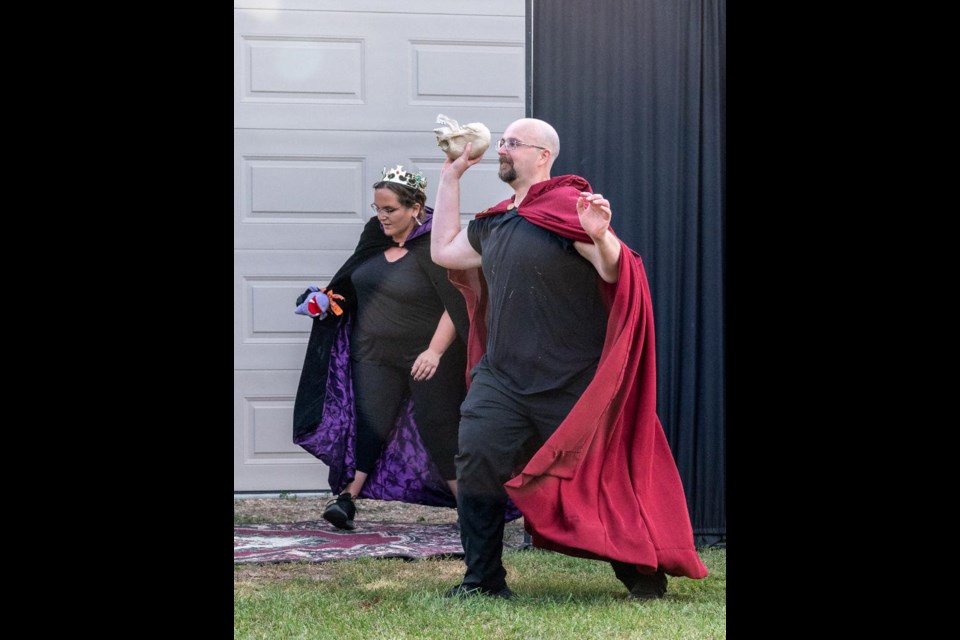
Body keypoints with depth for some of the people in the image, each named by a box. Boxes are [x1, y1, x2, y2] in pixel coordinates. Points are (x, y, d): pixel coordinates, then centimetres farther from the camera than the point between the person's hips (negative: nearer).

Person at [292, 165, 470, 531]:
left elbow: (456, 305, -20)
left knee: (438, 429, -3)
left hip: (427, 356, -6)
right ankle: (347, 498, -3)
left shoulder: (434, 247, -16)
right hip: (376, 354, 6)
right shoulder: (375, 234, 6)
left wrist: (435, 352, -28)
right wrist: (327, 299, 9)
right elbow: (352, 279, 24)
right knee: (370, 424, -3)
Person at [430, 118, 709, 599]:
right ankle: (483, 581, -2)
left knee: (600, 477, 4)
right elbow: (443, 251, 27)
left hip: (571, 381, -6)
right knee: (475, 464, -10)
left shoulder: (566, 208, -9)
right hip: (501, 376, 6)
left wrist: (600, 237, -40)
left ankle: (644, 574, 21)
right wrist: (450, 177, 24)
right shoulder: (494, 223, 14)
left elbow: (614, 272, -17)